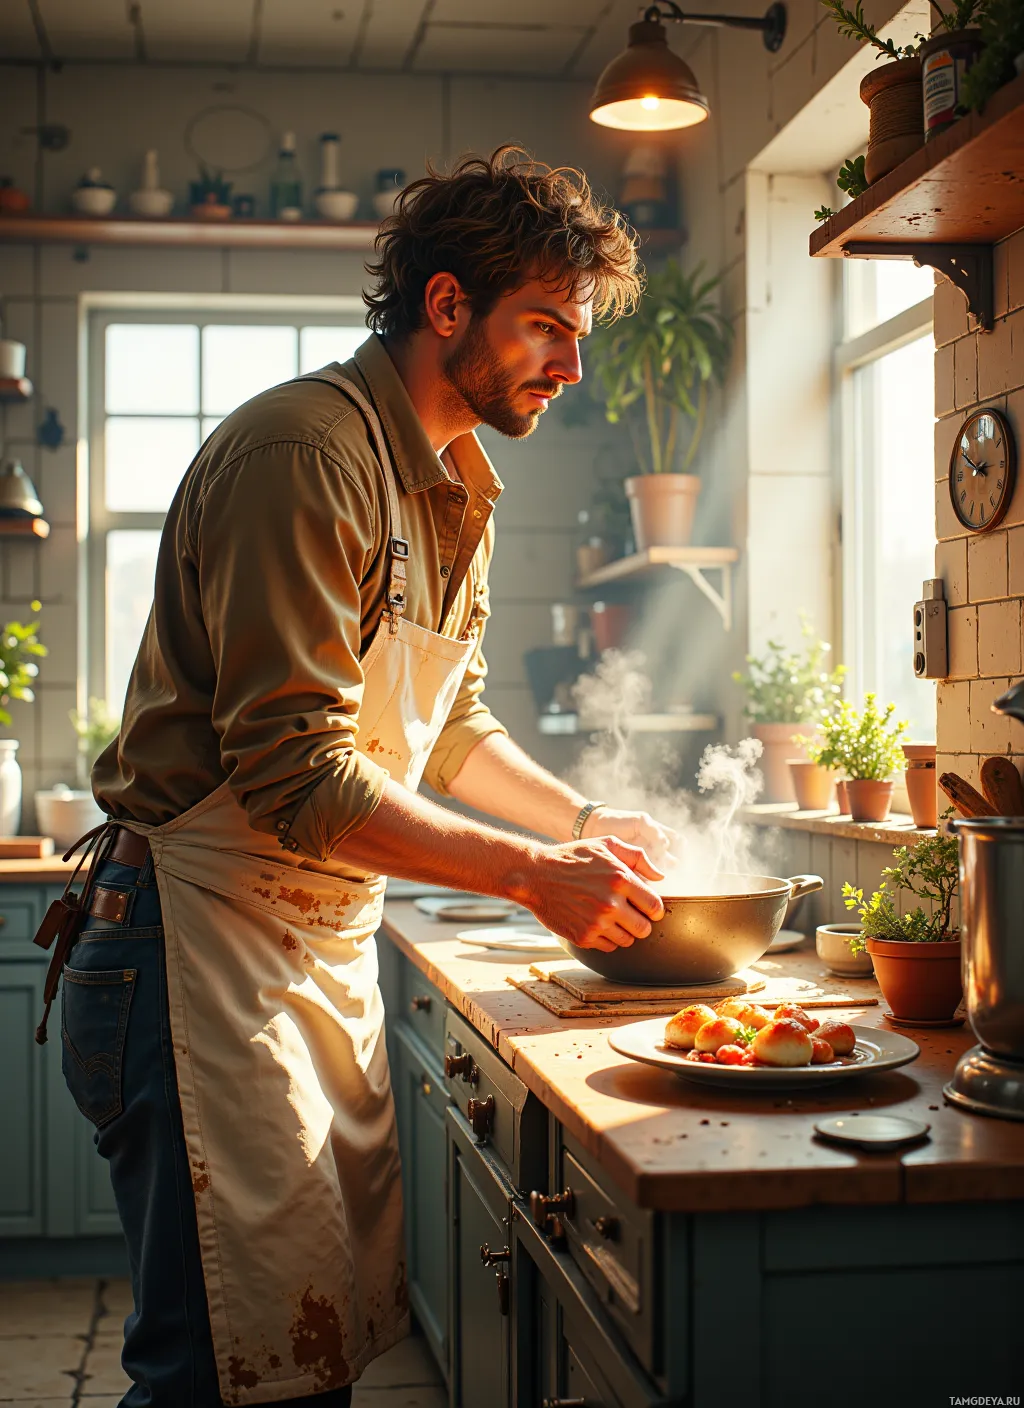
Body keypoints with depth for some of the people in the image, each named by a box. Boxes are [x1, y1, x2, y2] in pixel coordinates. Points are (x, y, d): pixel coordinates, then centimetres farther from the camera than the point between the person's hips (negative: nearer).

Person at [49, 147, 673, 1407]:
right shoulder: (305, 453, -17)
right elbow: (297, 775, -23)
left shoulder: (453, 488, 15)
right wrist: (533, 874, -21)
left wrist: (585, 821, 14)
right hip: (203, 942, -9)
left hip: (330, 951, 10)